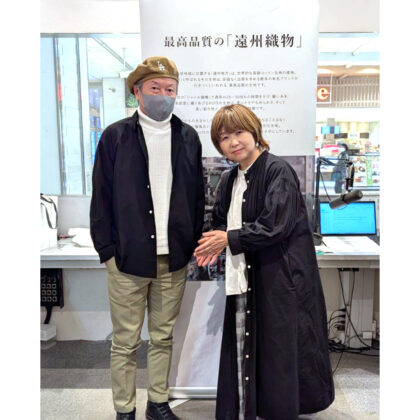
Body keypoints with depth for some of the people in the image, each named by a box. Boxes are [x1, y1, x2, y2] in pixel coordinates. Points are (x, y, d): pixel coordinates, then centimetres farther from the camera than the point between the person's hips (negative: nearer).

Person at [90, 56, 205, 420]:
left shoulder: (188, 137, 7)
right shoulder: (116, 136, -1)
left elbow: (198, 196, 9)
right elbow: (102, 198, -2)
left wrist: (192, 245, 4)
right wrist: (108, 250, -5)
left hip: (174, 258, 3)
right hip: (128, 257, -2)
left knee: (163, 337, 16)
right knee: (126, 342, 10)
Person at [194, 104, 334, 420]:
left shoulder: (278, 171, -11)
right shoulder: (229, 180, 11)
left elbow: (276, 226, -19)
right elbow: (222, 222, 17)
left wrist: (230, 239, -12)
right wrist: (216, 244, -5)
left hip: (280, 275, -6)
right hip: (245, 276, 7)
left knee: (279, 348, 5)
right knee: (242, 346, 11)